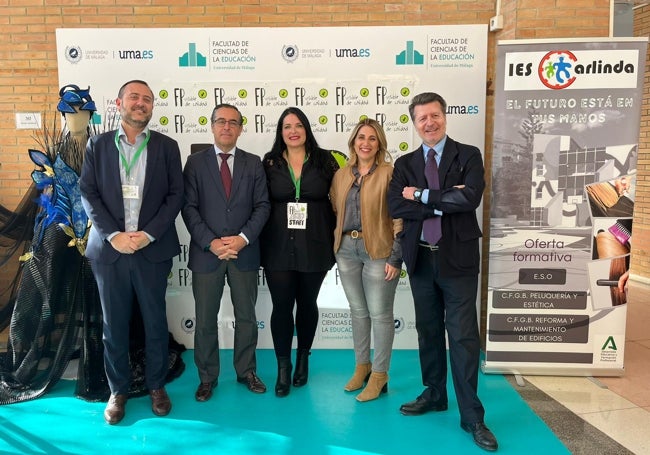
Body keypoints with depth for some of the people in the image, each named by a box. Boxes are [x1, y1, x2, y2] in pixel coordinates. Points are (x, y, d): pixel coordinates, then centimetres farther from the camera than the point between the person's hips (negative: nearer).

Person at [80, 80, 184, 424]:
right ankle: (118, 389, 27)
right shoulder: (97, 145, 7)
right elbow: (88, 193, 1)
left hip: (153, 249, 0)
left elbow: (175, 194, -1)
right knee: (114, 325, 9)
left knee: (155, 322, 8)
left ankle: (156, 385, 26)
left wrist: (148, 234, -12)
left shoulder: (166, 146, 5)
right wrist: (113, 235, -12)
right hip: (109, 249, 1)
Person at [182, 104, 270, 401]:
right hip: (206, 252, -1)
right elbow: (189, 207, -3)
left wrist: (243, 238, -13)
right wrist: (211, 242, -14)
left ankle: (246, 371, 30)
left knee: (246, 317, 12)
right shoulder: (196, 162, 3)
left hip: (244, 252, 1)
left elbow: (262, 206, 1)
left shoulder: (253, 163, 7)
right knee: (205, 320, 8)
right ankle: (207, 377, 26)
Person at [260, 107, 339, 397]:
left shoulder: (324, 160, 2)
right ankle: (283, 367, 19)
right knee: (281, 306, 2)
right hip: (279, 247, 0)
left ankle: (303, 359, 34)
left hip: (314, 247, 0)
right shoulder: (270, 162, 3)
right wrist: (261, 241, -1)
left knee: (307, 304, 13)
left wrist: (335, 240, -2)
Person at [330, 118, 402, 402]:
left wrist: (396, 257, -13)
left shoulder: (389, 174, -6)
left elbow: (399, 219, -9)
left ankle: (379, 374, 18)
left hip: (379, 251, -5)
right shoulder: (341, 176, 10)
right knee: (358, 311, 15)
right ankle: (361, 366, 31)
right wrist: (336, 247, 9)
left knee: (380, 313, 3)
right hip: (347, 250, 5)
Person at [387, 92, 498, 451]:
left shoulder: (468, 156, -1)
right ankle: (434, 394, 34)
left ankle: (471, 417, 12)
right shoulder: (405, 164, 7)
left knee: (463, 336, 0)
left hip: (457, 258, -3)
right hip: (420, 259, 4)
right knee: (428, 330, 15)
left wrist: (422, 196, -12)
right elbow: (396, 207, -8)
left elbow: (470, 198, -19)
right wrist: (442, 202, -15)